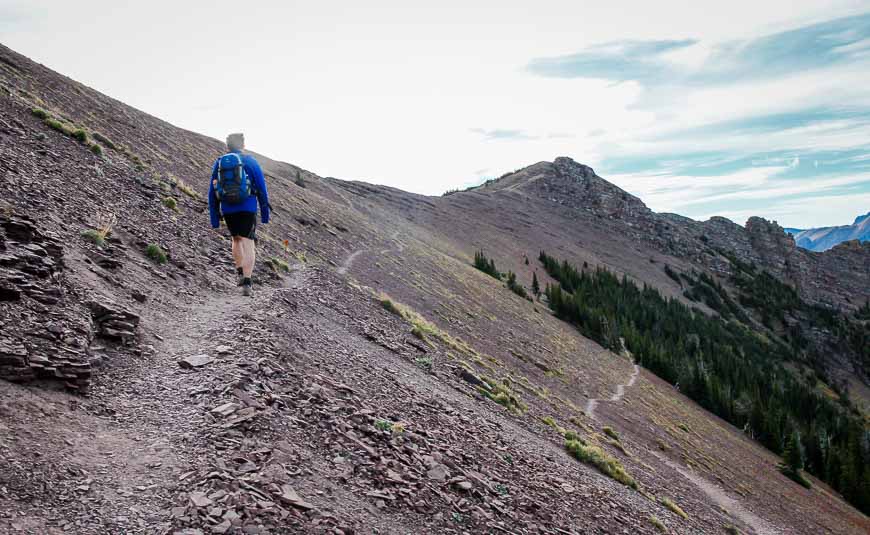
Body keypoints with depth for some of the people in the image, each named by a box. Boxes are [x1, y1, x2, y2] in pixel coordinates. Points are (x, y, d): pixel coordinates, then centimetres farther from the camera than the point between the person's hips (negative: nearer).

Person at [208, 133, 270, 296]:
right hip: (247, 208, -3)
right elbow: (261, 188, -1)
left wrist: (214, 219, 13)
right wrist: (265, 213, 5)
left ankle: (240, 273, 17)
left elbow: (212, 193, 9)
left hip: (227, 210, 3)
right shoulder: (250, 161, 2)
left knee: (237, 239, 25)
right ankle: (247, 283, -15)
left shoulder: (218, 163, 10)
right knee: (248, 243, -5)